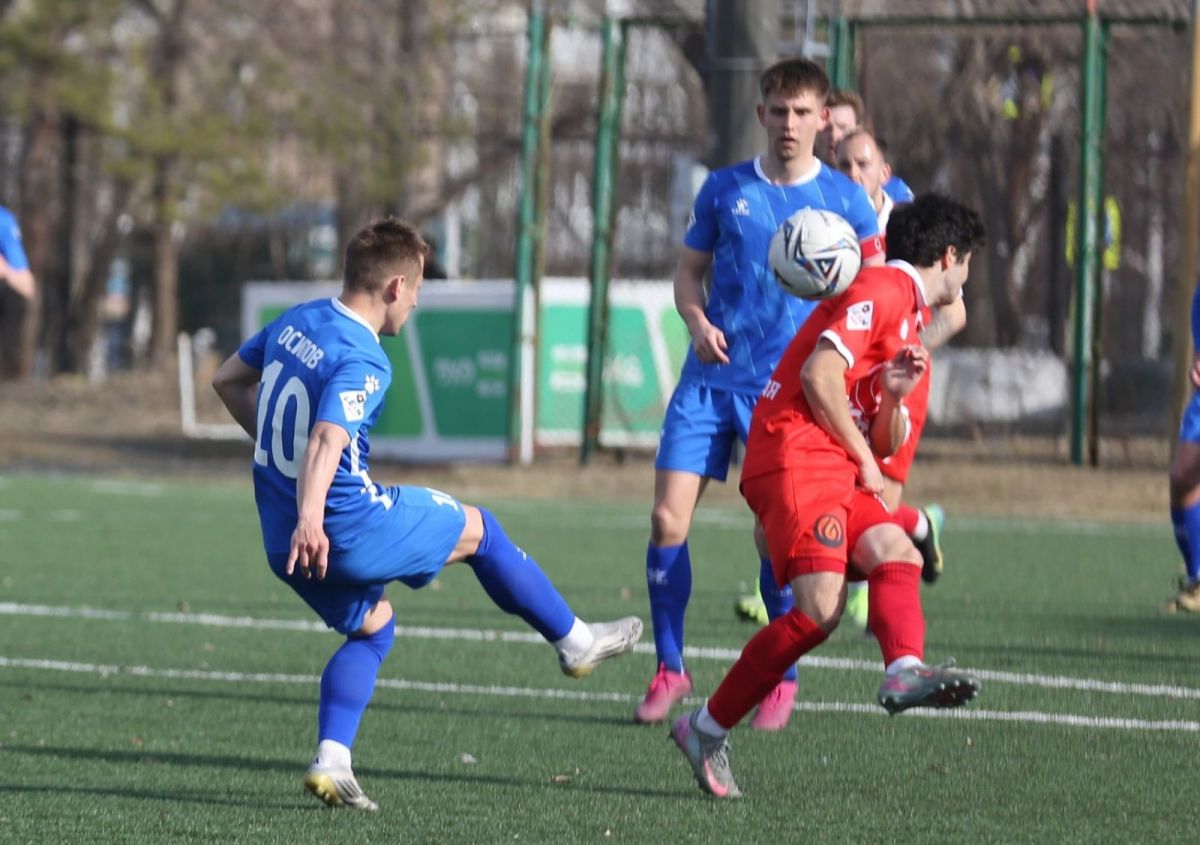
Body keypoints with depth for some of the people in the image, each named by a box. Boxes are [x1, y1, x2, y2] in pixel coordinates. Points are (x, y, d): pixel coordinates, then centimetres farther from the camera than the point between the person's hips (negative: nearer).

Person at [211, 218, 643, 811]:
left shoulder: (296, 321, 6)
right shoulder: (362, 361, -21)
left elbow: (228, 380, 20)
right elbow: (327, 439, -37)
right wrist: (310, 519, -51)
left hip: (283, 541, 8)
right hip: (350, 529, -8)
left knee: (372, 627, 26)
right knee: (477, 530, 13)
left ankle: (331, 761, 8)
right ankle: (574, 641, 28)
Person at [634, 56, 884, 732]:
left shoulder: (845, 199, 0)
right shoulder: (725, 189, 5)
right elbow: (690, 271, 13)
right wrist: (698, 322, -7)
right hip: (710, 379, 2)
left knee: (775, 536, -6)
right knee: (668, 519, -6)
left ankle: (782, 677, 12)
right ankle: (670, 669, 8)